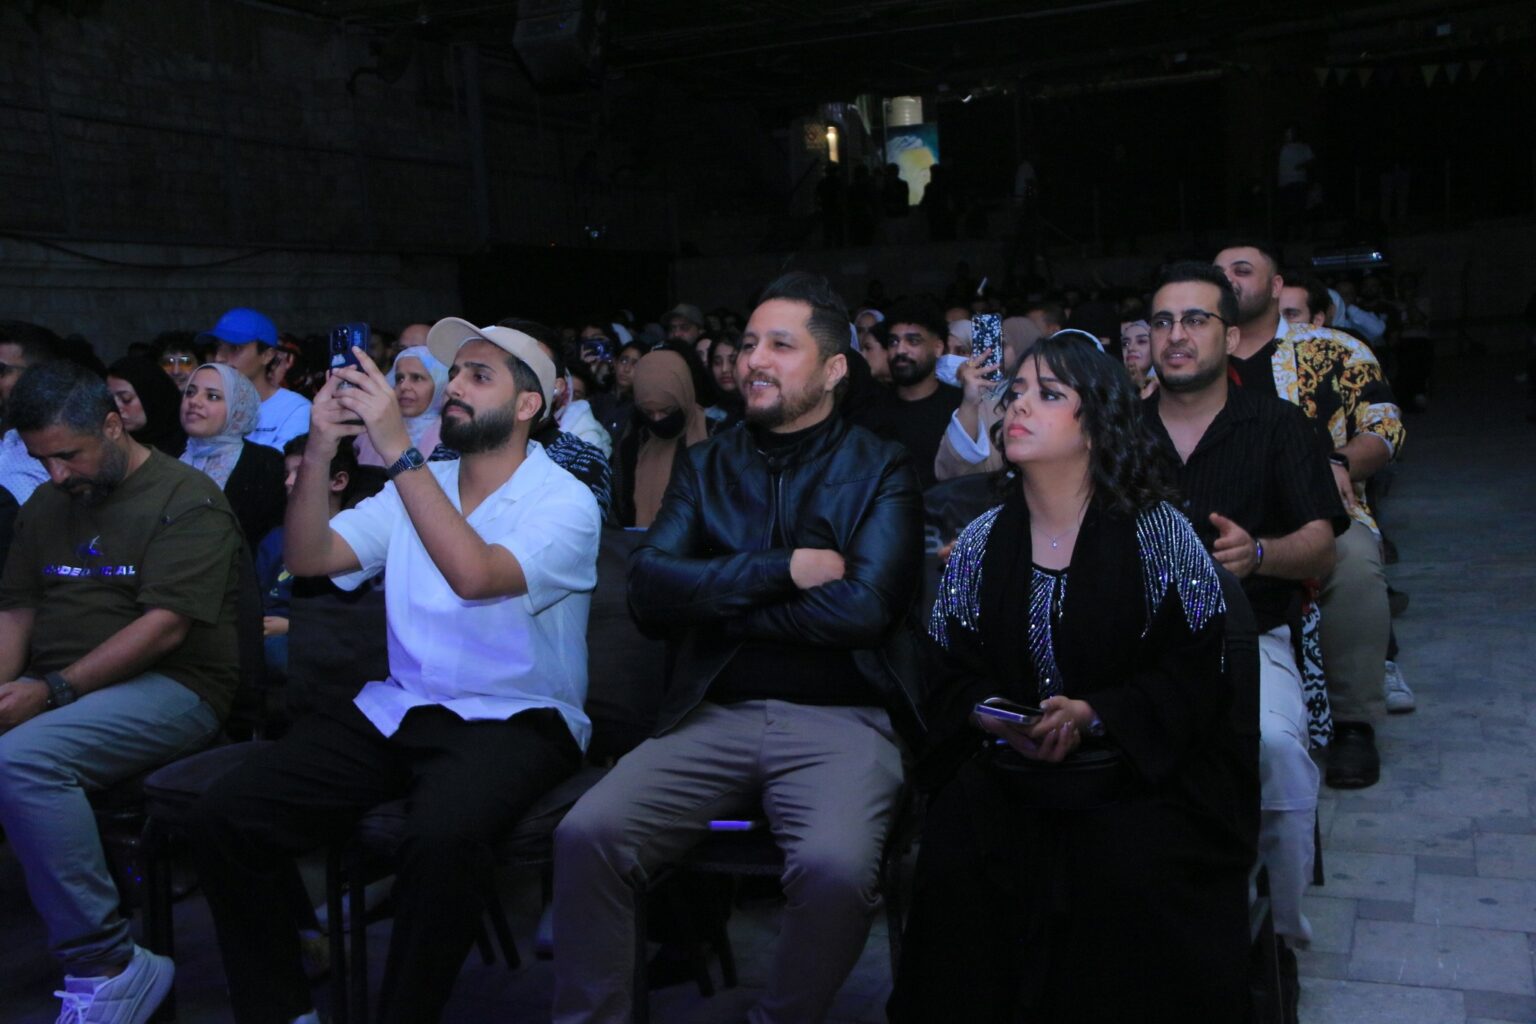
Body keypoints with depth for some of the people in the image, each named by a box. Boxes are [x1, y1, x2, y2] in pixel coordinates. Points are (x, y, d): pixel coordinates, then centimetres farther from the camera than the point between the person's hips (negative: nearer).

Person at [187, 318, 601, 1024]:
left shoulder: (563, 501, -4)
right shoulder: (416, 486, 15)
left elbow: (475, 574, -23)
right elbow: (309, 558, 4)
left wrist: (398, 449, -23)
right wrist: (320, 449, -9)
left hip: (514, 720, -5)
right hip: (397, 708, 6)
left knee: (443, 835, -38)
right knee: (223, 817, -14)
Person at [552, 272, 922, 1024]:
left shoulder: (881, 470, 4)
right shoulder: (705, 466, 14)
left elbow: (864, 608, -11)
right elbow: (648, 591, -1)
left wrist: (717, 599, -5)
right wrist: (781, 569, -10)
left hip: (841, 719, -3)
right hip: (713, 713, 3)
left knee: (834, 867, -30)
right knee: (587, 834, -20)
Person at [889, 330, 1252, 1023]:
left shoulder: (1158, 530, -3)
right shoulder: (980, 543, 7)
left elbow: (1194, 672, -7)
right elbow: (949, 673, 8)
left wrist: (1094, 714, -22)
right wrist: (995, 716, -15)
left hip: (1142, 764, -2)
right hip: (1008, 766, 3)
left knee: (1130, 873, -29)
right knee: (951, 864, -22)